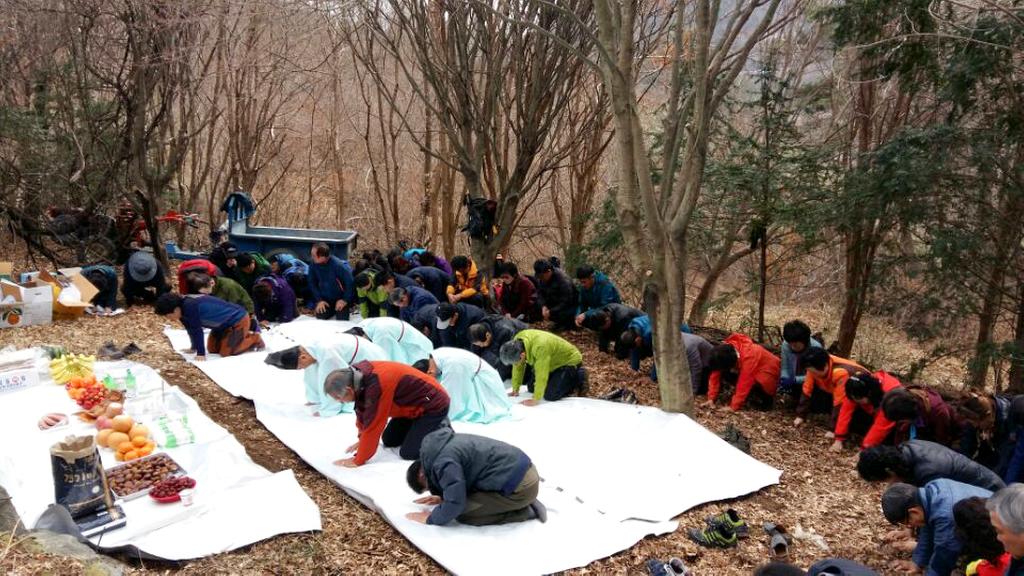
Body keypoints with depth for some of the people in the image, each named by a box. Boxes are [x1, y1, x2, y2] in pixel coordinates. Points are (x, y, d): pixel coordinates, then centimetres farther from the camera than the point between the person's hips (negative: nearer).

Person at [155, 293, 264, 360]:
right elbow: (190, 328, 7)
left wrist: (201, 353, -23)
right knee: (212, 349, 13)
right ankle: (245, 336, 25)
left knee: (225, 352, -13)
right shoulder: (183, 306, -4)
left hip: (239, 320, -10)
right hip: (225, 323, 10)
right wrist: (193, 348, 12)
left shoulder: (190, 307, -32)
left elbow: (197, 330, -28)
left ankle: (255, 339, 6)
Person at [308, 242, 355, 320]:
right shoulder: (313, 265, -16)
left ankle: (347, 308, 19)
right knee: (320, 317, -7)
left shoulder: (339, 265, -30)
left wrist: (345, 300, -19)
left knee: (342, 320, -14)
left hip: (340, 298, -4)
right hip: (325, 299, 4)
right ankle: (332, 310, 24)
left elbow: (351, 282, -22)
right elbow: (312, 283, -2)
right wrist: (319, 300, -9)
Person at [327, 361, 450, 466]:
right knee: (388, 441, 13)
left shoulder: (377, 386, -36)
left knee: (408, 453, -14)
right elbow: (362, 410, 4)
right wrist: (363, 440, 9)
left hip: (433, 405, -9)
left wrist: (358, 460, -21)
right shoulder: (358, 373, -11)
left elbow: (372, 425, -29)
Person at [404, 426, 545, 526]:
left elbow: (455, 505, -16)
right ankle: (523, 505, 14)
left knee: (462, 513, -7)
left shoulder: (444, 462, -15)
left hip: (519, 486, -10)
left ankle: (524, 512, -2)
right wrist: (444, 497, 21)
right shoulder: (446, 442, 15)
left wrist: (431, 519, 0)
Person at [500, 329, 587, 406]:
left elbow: (541, 375, -37)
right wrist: (515, 390, -3)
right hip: (554, 362, 8)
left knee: (550, 396, -18)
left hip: (569, 361, -8)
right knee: (531, 388, 7)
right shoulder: (516, 341, -18)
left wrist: (535, 400, -32)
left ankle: (578, 378, 2)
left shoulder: (540, 347, -41)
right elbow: (518, 368, -5)